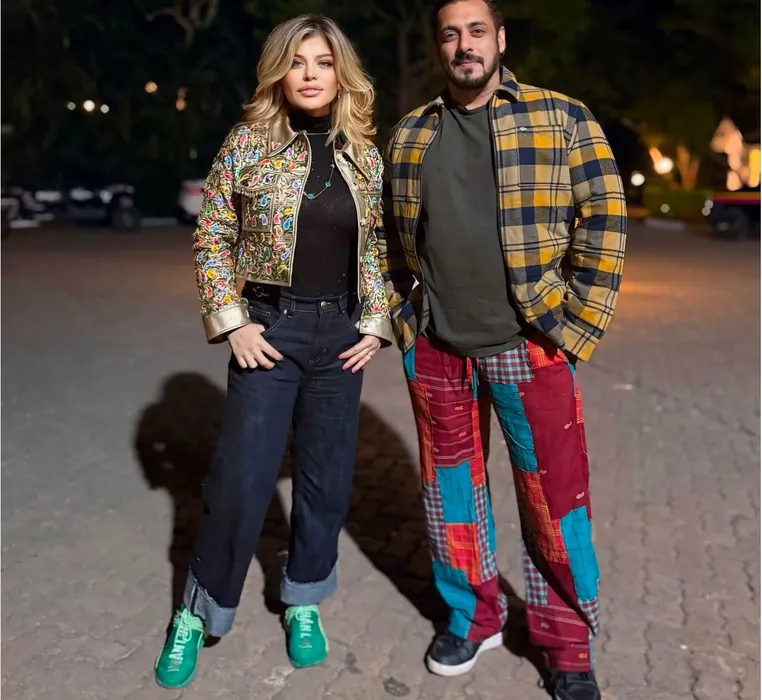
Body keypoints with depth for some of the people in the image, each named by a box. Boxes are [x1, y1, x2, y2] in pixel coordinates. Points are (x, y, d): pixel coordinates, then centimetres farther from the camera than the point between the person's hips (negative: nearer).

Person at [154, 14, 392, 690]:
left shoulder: (365, 156, 5)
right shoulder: (248, 145, -3)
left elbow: (376, 249, 12)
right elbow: (211, 240, -1)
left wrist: (375, 323, 3)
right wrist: (232, 323, -9)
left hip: (340, 331, 3)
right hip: (270, 328, -3)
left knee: (327, 479, 10)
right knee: (240, 479, -1)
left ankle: (304, 603, 30)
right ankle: (198, 613, 20)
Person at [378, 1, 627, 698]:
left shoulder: (563, 119, 0)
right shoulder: (409, 136, 10)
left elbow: (603, 223, -3)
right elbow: (388, 236, 18)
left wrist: (574, 327, -7)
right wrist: (401, 317, 9)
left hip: (529, 345, -3)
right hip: (434, 349, 4)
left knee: (553, 496, 3)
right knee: (451, 489, 13)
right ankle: (473, 619, 34)